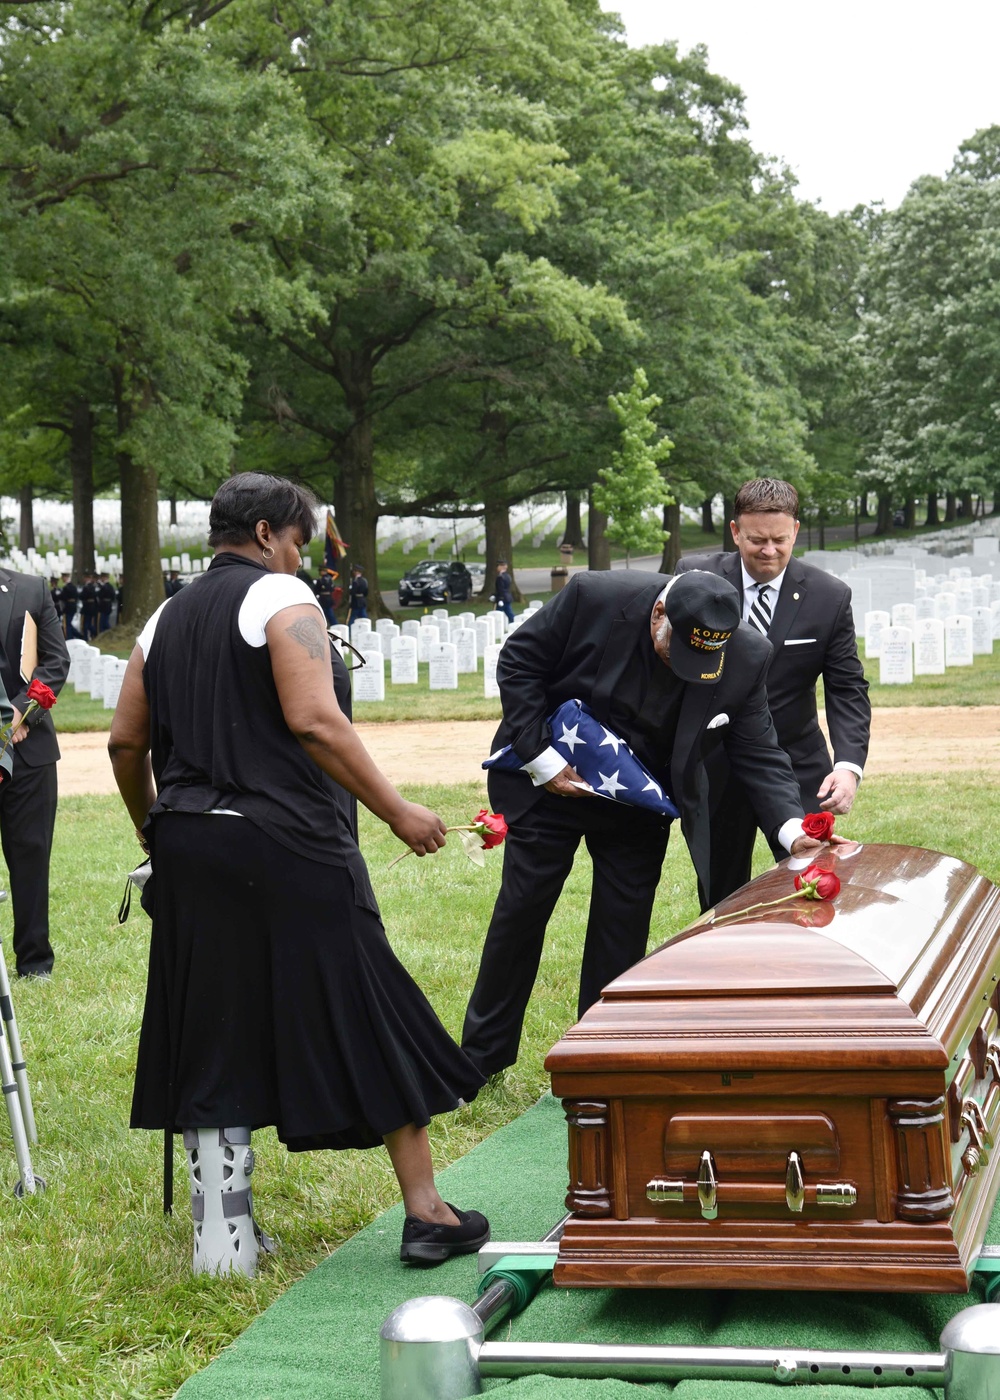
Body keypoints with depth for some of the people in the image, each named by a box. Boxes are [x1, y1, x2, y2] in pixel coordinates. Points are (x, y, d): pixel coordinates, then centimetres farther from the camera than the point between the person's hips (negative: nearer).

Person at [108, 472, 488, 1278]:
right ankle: (426, 1212, 8)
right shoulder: (281, 597, -5)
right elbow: (313, 721, -16)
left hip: (190, 850, 7)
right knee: (367, 1021, 3)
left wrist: (155, 830, 29)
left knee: (216, 1040, 10)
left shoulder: (166, 620, 15)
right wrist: (398, 812, -11)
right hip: (286, 848, -6)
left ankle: (222, 1237, 11)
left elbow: (126, 740, 15)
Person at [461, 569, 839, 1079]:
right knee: (520, 912, 6)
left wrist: (792, 829, -25)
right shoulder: (594, 598, -26)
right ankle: (480, 1057, 22)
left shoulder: (746, 657, -18)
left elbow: (757, 753, -10)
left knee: (623, 931, 3)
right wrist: (542, 760, -17)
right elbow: (517, 663, -13)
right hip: (550, 784, -1)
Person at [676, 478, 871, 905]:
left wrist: (849, 765, -19)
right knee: (721, 895, 10)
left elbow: (848, 688, -4)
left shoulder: (830, 597, -5)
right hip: (714, 771, 1)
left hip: (797, 772, 0)